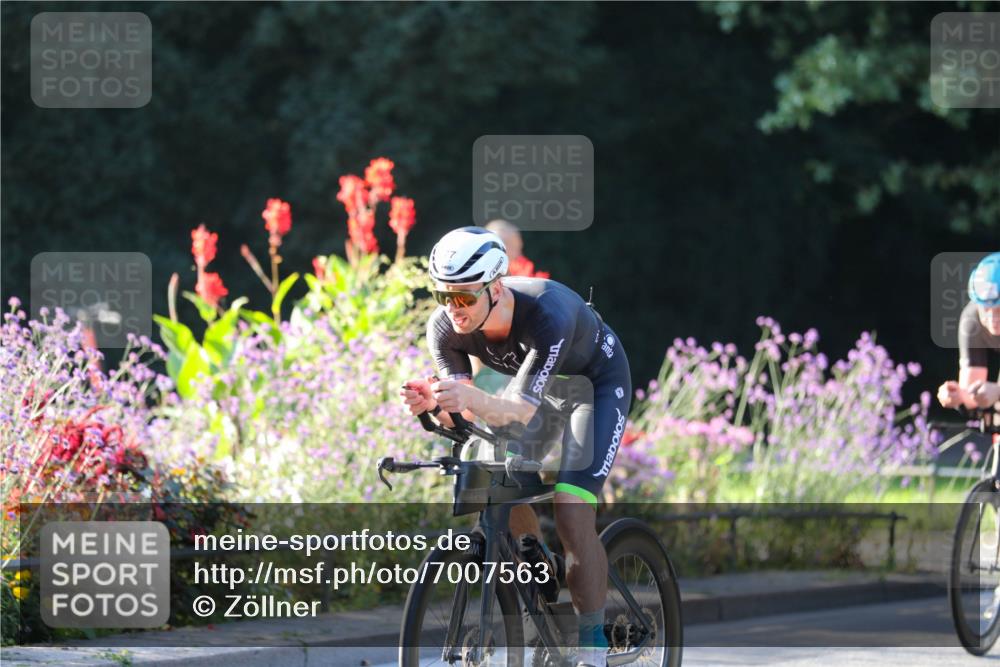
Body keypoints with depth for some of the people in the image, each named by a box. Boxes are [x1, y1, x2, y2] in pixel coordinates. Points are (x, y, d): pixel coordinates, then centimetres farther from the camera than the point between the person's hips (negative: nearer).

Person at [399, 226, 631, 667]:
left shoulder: (548, 313, -42)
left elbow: (521, 412, -47)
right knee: (509, 506, -6)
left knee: (573, 518, -19)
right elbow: (464, 411, -27)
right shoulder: (444, 328, -25)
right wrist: (435, 404, -49)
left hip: (596, 383, -6)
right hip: (538, 382, 6)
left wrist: (474, 399, -68)